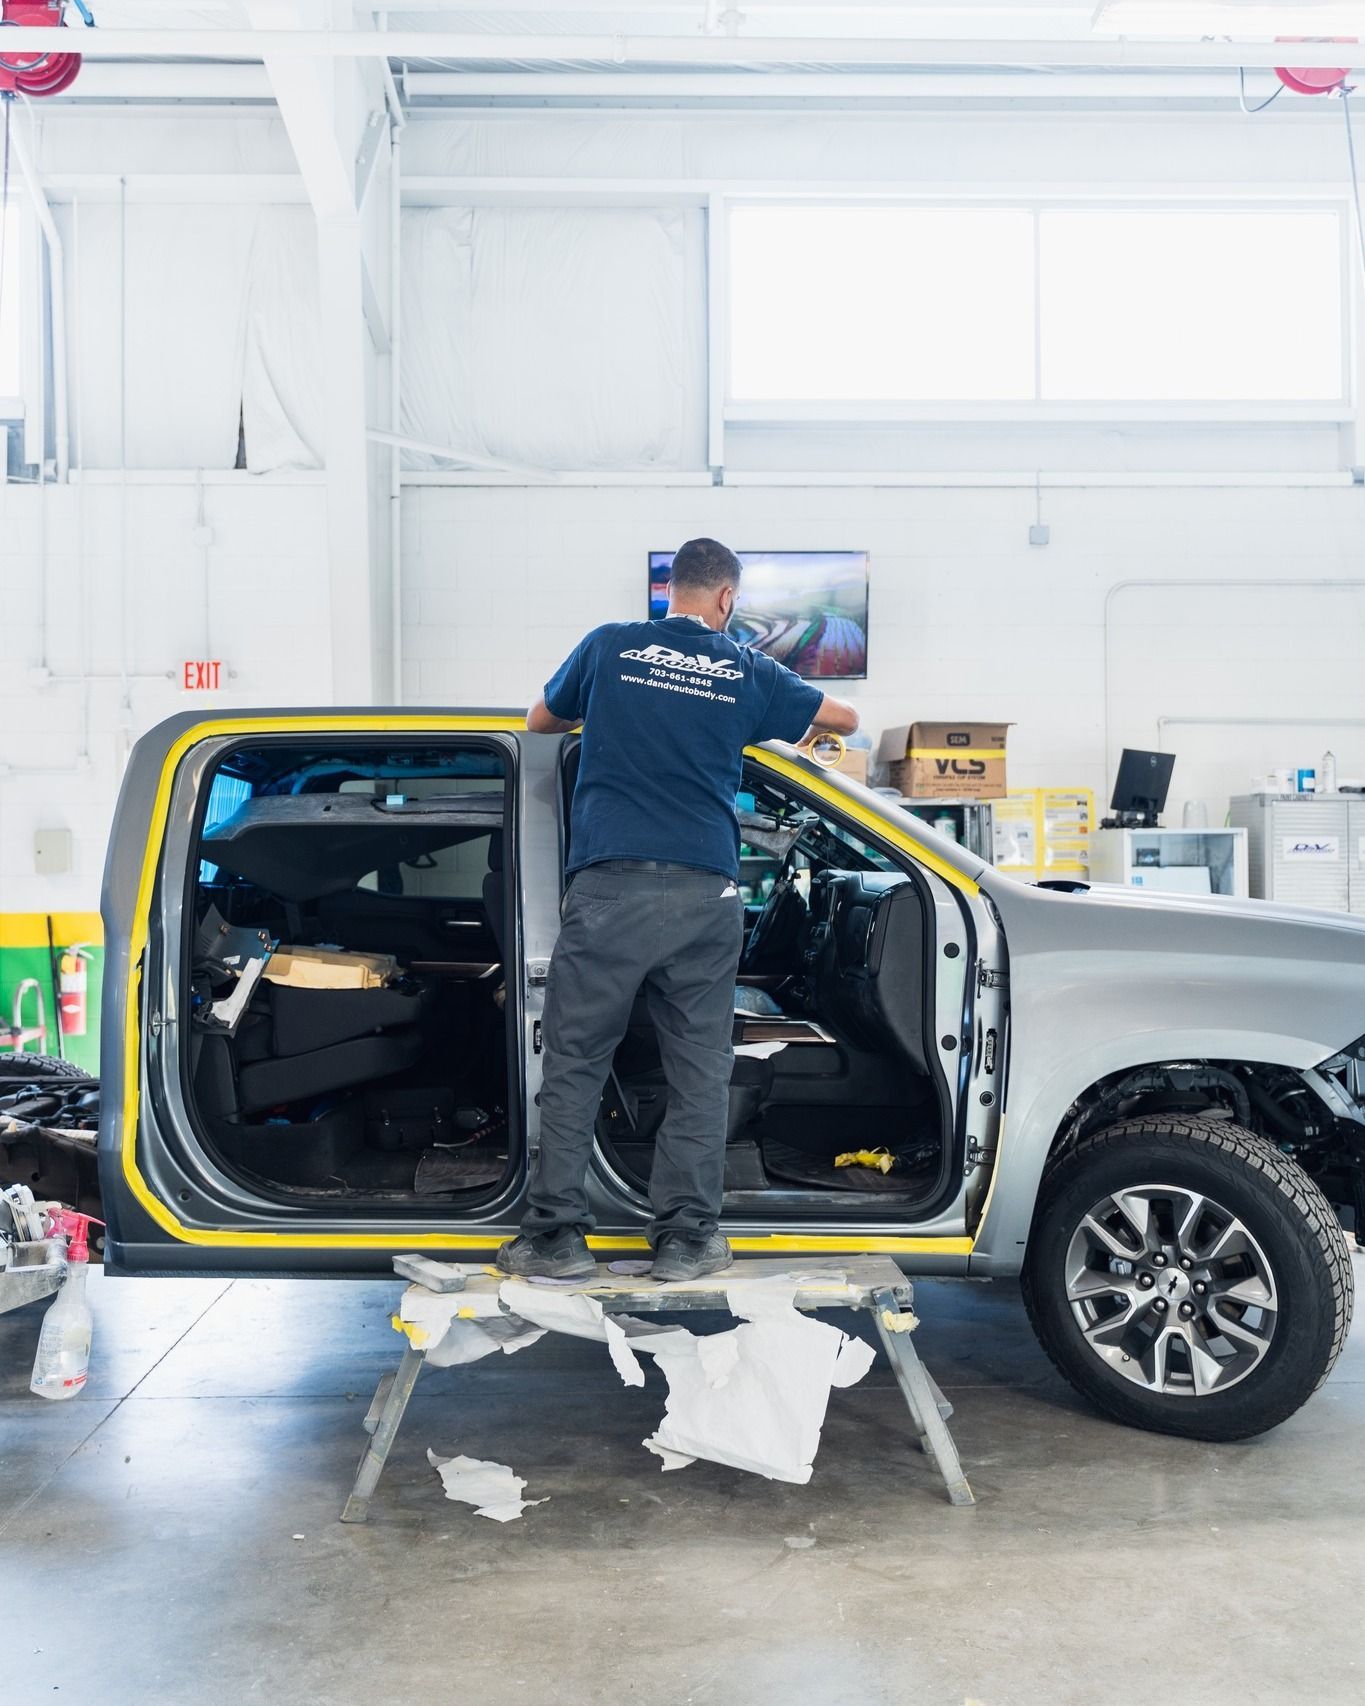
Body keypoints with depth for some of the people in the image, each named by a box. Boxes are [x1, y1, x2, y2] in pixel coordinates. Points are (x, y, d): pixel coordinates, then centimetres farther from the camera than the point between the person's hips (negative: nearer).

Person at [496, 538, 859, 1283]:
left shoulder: (610, 648, 7)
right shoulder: (746, 672, 9)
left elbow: (539, 721, 22)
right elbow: (844, 718, 23)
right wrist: (807, 726, 45)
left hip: (610, 886, 0)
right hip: (705, 893, 1)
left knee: (575, 1060, 7)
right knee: (700, 1069, 10)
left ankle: (554, 1234, 10)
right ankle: (684, 1237, 15)